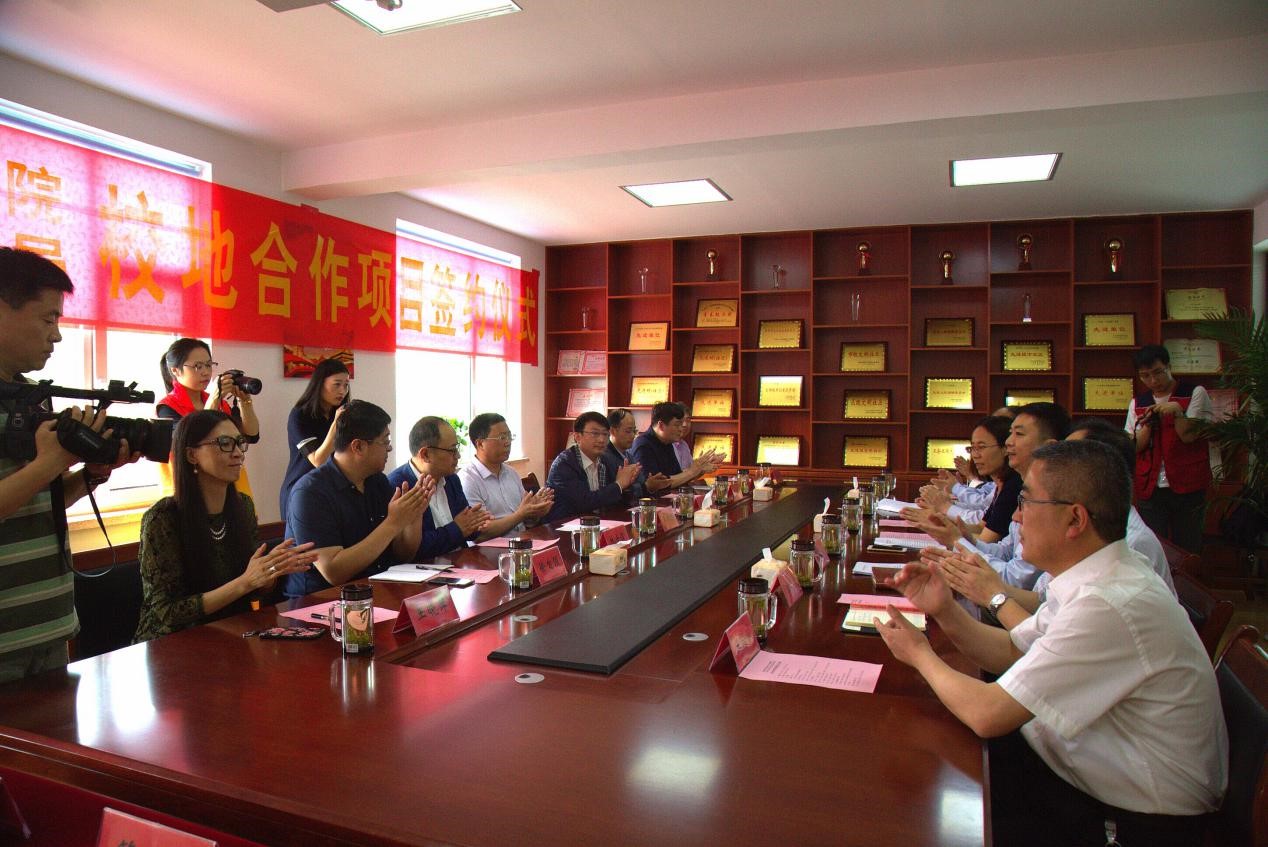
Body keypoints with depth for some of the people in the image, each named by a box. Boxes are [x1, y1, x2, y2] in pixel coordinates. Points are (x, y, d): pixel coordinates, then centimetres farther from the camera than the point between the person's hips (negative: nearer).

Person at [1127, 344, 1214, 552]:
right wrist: (1147, 424, -11)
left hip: (1187, 488, -2)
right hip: (1150, 489, 2)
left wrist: (1177, 412, -20)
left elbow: (1189, 436, -7)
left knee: (1187, 551, 5)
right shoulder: (1137, 403, 10)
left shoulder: (1195, 394, 1)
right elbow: (1134, 447, 5)